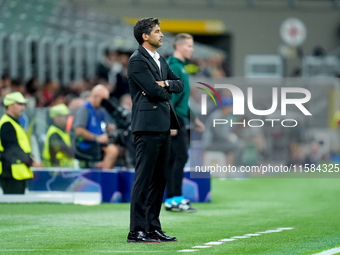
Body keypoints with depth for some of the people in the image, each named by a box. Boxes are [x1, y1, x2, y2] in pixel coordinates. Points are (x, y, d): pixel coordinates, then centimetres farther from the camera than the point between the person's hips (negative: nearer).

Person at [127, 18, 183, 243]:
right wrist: (166, 92, 2)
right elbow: (154, 91, -18)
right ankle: (137, 231, -8)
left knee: (159, 180, 10)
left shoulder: (160, 60, 19)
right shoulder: (137, 60, -10)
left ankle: (153, 228, 14)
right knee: (144, 179, -9)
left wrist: (164, 84, -5)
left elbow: (179, 84, 14)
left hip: (163, 126, 9)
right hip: (148, 125, -9)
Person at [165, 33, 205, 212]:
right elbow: (169, 96, -19)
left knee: (174, 159, 8)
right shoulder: (173, 67, -12)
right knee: (181, 156, -12)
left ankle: (171, 200, 9)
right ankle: (176, 198, -11)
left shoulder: (180, 67, 19)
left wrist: (194, 119, 28)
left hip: (179, 119, 10)